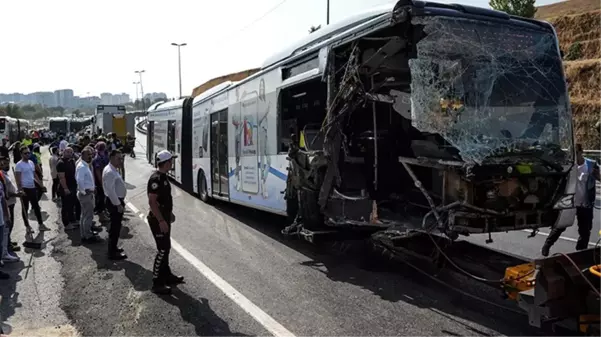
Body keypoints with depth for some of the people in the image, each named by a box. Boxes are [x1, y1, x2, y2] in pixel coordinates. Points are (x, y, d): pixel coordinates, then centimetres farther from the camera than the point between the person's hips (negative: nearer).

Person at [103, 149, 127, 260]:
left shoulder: (114, 170, 12)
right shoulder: (110, 172, -21)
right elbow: (110, 190, -25)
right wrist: (118, 204, -23)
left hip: (117, 201, 10)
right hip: (115, 202, -10)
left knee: (116, 226, 19)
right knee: (115, 227, -3)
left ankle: (113, 248, 32)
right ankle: (112, 253, 6)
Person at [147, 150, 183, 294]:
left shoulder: (163, 176, 9)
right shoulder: (156, 179, -22)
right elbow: (152, 201, -26)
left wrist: (169, 213, 25)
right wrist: (161, 221, -27)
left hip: (164, 217, 10)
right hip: (158, 220, -10)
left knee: (166, 248, 18)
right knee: (162, 250, -6)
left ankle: (166, 275, 31)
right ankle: (157, 283, 1)